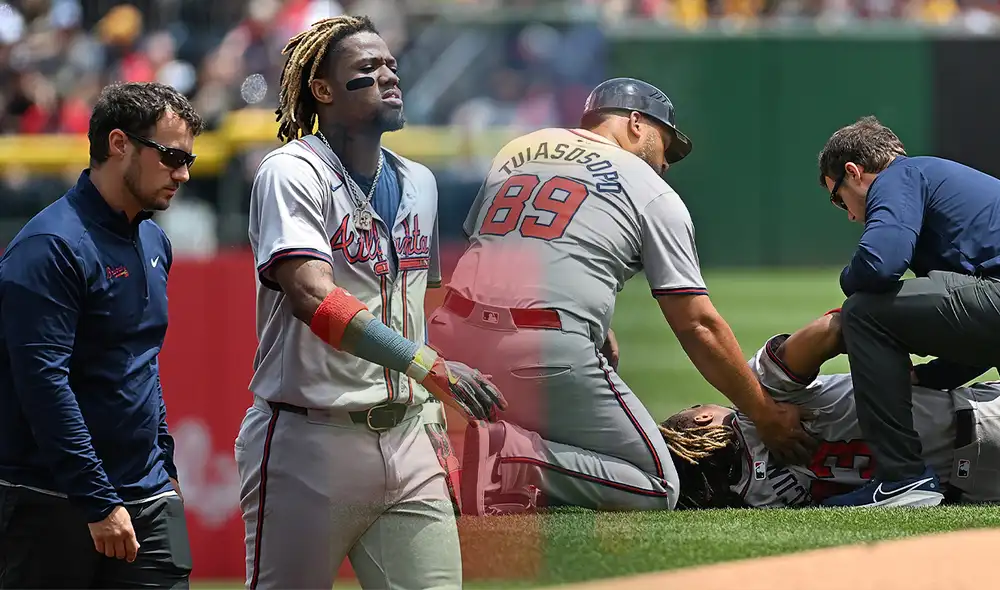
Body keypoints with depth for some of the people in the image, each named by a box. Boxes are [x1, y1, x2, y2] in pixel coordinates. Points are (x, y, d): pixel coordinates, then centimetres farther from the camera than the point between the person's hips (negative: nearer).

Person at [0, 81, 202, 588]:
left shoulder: (154, 243, 15)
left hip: (147, 503, 7)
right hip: (52, 504, -7)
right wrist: (99, 503, -21)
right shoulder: (51, 247, -13)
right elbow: (43, 384, -20)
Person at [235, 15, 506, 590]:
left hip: (406, 441, 6)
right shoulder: (292, 173, -8)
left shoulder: (419, 183, 15)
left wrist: (437, 433, 15)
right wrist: (429, 367, -32)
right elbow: (312, 296, -24)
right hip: (309, 441, -6)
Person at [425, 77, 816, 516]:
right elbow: (697, 325, 7)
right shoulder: (652, 192, 11)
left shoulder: (516, 150, 24)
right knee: (655, 489, 3)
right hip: (548, 349, -5)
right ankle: (515, 461, -18)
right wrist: (766, 415, 15)